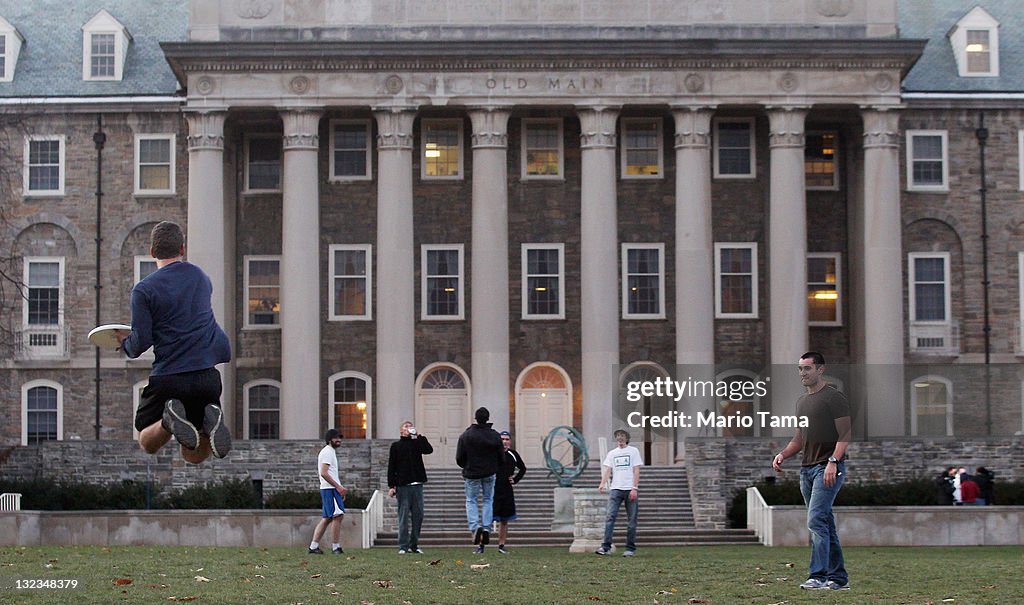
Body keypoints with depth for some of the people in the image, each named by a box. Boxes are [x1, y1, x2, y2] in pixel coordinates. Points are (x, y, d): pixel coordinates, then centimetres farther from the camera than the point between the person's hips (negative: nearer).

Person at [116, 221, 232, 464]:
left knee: (147, 445, 17)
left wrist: (125, 342, 15)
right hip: (207, 376, 3)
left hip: (168, 377, -3)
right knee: (194, 457, 14)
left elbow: (141, 342, -6)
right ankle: (211, 421, -19)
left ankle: (170, 421, -16)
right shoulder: (200, 277, 10)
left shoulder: (144, 289, -5)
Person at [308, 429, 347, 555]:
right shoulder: (327, 452, -10)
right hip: (330, 488, -11)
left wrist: (340, 487, 19)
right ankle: (336, 547, -10)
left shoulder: (331, 451, 22)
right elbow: (324, 473, -19)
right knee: (338, 516, -11)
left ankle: (314, 546, 9)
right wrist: (338, 487, -18)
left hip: (332, 488, 11)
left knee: (326, 518, 10)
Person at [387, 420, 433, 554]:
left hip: (417, 484, 3)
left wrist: (419, 436, -6)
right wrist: (391, 486, -5)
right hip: (402, 485, -3)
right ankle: (403, 546, 0)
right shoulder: (396, 446, 6)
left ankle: (414, 545, 12)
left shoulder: (417, 443, 12)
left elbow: (429, 449, -7)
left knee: (418, 515, 3)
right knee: (403, 516, -3)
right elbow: (391, 467, 2)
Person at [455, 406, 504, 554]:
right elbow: (501, 458, -1)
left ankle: (475, 526, -12)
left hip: (472, 474, -1)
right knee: (488, 500, 15)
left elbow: (459, 458, -7)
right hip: (490, 474, 2)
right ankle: (486, 528, 0)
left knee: (471, 500, 11)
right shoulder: (495, 436, -5)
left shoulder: (465, 436, -10)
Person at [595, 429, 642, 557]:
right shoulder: (612, 453, 16)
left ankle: (630, 548, 4)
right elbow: (608, 470, 9)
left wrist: (634, 488, -11)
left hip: (630, 490, -2)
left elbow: (636, 471, 0)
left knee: (632, 520, -1)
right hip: (615, 489, 3)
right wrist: (602, 484, -9)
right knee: (610, 517, -10)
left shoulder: (633, 451, 6)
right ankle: (606, 546, -14)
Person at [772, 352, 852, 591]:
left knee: (816, 521, -17)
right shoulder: (802, 401, 19)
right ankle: (838, 578, 15)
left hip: (828, 468, -8)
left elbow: (845, 434, -11)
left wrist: (833, 461, -23)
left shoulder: (834, 398, -6)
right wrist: (783, 454, 8)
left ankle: (819, 576, -17)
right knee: (825, 524, 10)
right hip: (807, 468, 8)